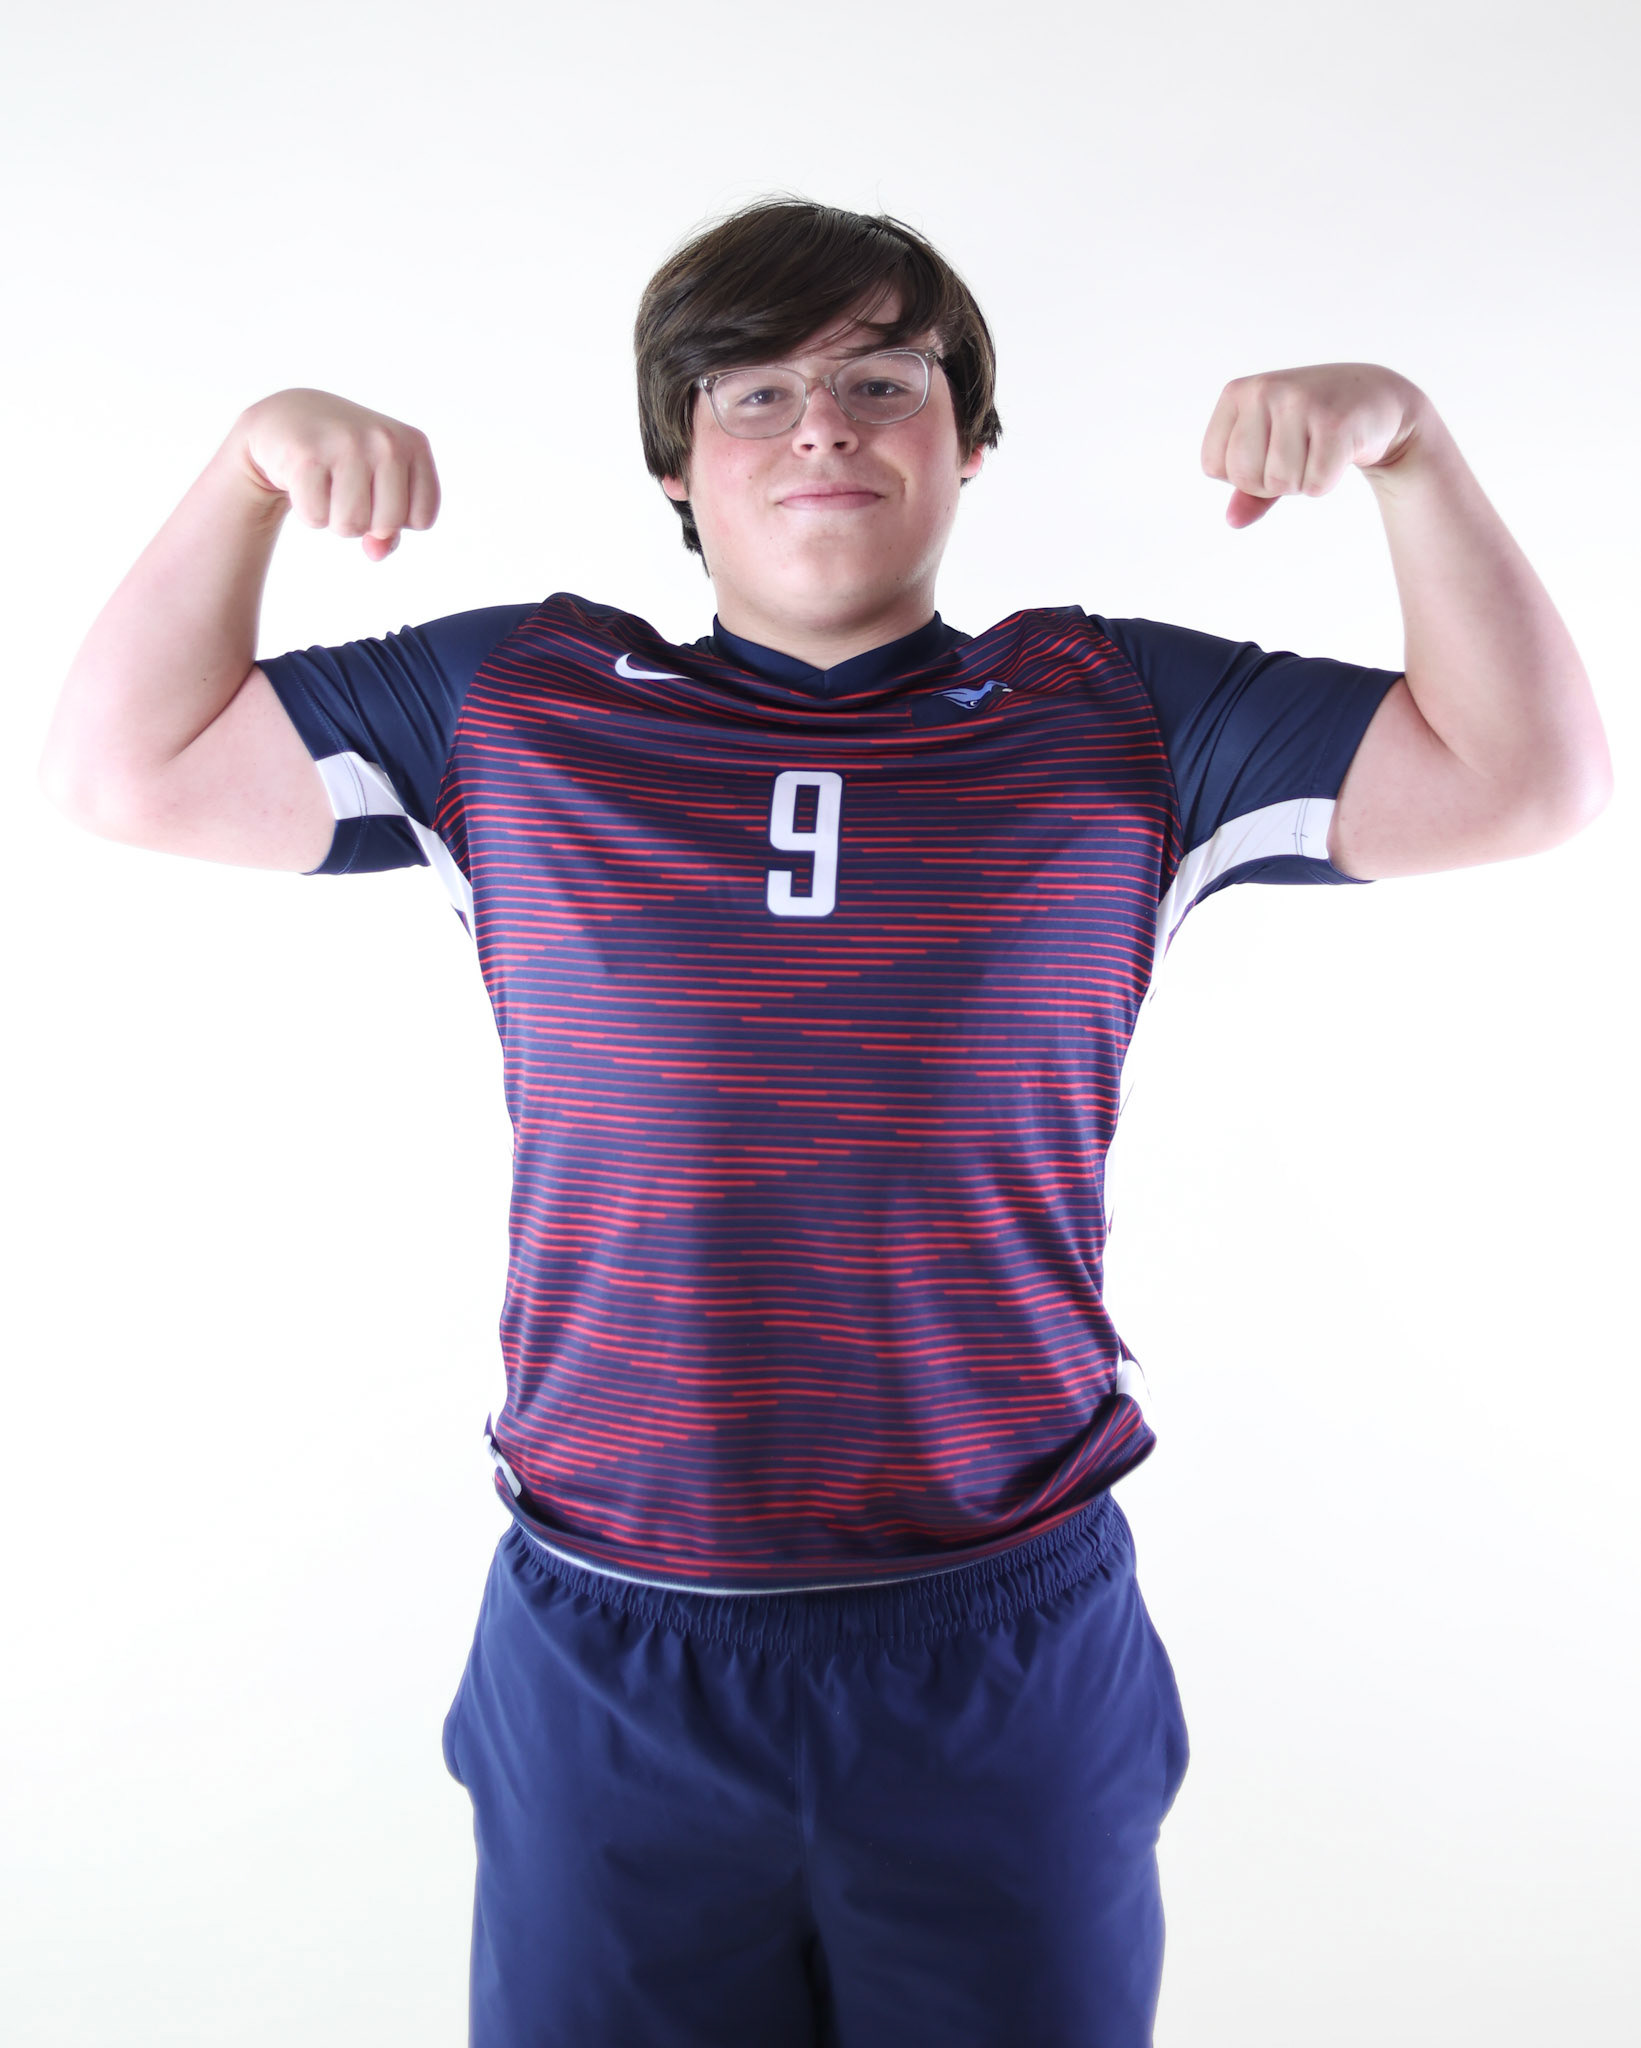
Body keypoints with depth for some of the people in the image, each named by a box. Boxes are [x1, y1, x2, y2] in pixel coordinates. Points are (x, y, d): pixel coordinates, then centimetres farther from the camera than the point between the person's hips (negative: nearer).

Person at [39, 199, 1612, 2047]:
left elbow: (1531, 779, 1)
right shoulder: (513, 704, 3)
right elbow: (121, 767, 5)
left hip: (1008, 1656, 1)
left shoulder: (1114, 715, 2)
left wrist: (1404, 445, -8)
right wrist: (256, 460, -5)